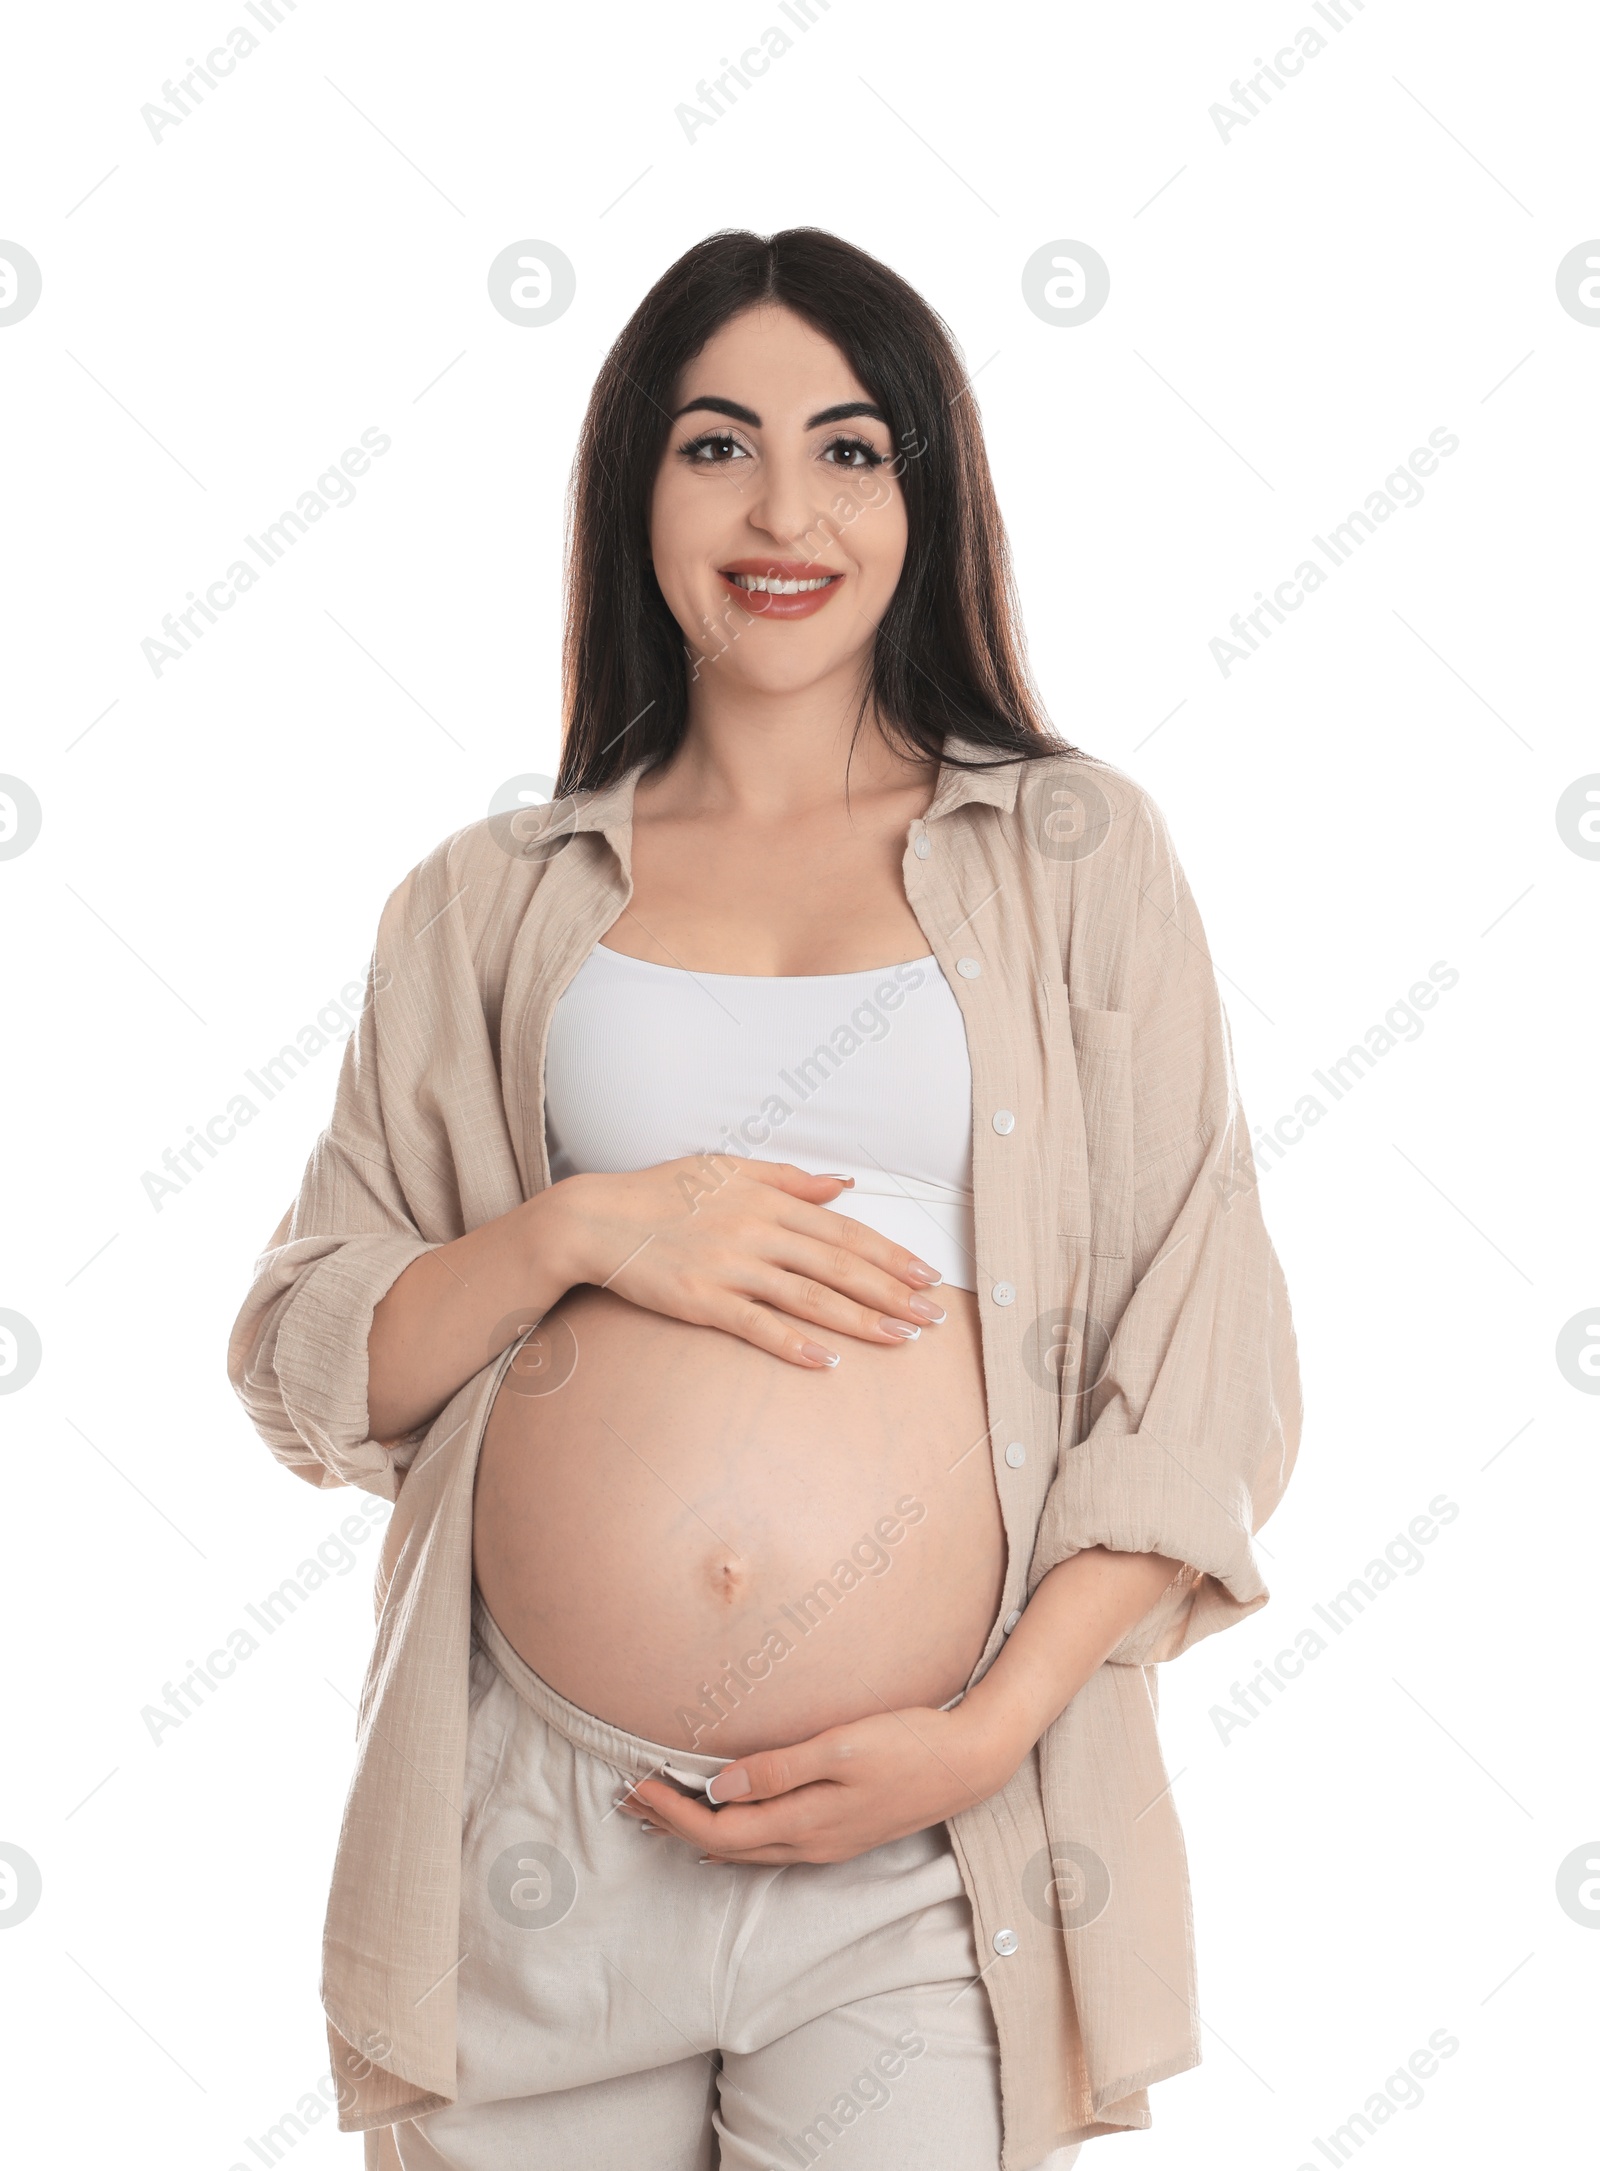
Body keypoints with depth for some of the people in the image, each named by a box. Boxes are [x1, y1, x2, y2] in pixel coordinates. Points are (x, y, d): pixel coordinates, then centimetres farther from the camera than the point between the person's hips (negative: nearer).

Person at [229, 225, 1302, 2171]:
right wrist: (572, 1231, -9)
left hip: (927, 1860, -1)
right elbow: (305, 1369, 9)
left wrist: (989, 1731, -10)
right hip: (539, 1839, 2)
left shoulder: (1073, 852, 5)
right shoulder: (492, 900, 9)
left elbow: (1205, 1365, 1)